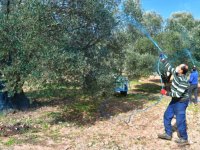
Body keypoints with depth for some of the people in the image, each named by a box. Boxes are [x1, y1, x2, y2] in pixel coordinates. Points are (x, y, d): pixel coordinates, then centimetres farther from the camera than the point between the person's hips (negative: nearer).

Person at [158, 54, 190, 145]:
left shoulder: (184, 82, -29)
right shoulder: (176, 73, -5)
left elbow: (178, 94, -30)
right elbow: (168, 67, 9)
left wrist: (166, 93, -25)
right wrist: (162, 58, 13)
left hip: (181, 102, -9)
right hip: (174, 100, 9)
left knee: (180, 120, -3)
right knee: (167, 115, 13)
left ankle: (184, 139, 14)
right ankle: (168, 134, 24)